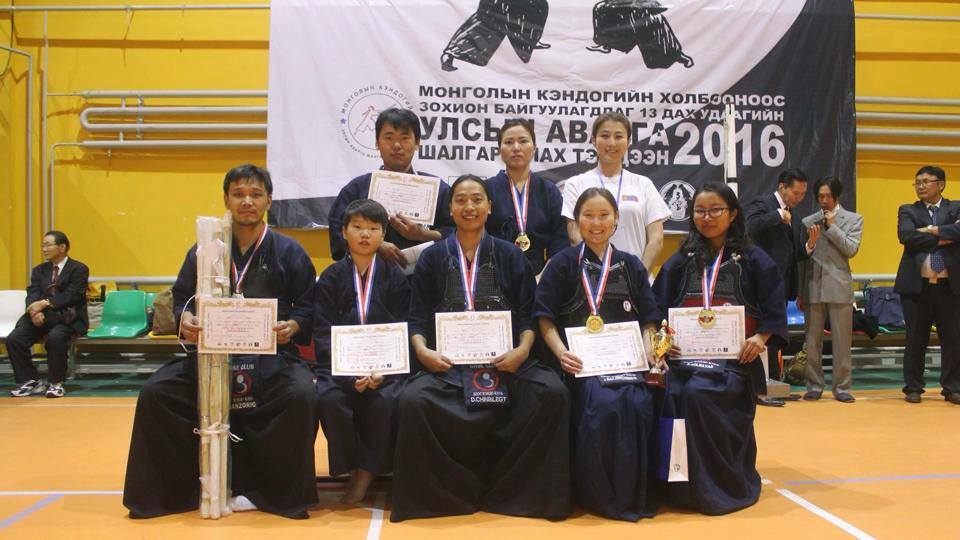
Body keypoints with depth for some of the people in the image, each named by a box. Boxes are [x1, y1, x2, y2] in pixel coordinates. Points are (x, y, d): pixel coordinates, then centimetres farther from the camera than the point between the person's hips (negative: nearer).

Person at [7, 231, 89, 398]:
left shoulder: (79, 269, 1)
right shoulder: (39, 270, 18)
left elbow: (71, 296, -12)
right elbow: (32, 294, 3)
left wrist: (45, 303, -23)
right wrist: (35, 311, -19)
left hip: (68, 318, -5)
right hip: (42, 317, 5)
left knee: (55, 337, -36)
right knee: (13, 339, -19)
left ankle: (56, 383, -18)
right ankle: (31, 381, -4)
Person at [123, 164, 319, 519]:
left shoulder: (289, 252, 6)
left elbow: (306, 306, 4)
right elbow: (181, 298, 13)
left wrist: (292, 325, -17)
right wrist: (184, 320, -10)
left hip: (271, 355, -2)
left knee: (302, 395, -32)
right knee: (154, 392, -19)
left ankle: (264, 489, -11)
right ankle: (187, 486, -2)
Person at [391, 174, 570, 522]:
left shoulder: (510, 256, 13)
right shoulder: (432, 258, 13)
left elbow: (528, 315, 9)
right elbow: (418, 319, 10)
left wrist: (523, 349, -11)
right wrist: (423, 350, -11)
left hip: (504, 359, 1)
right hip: (447, 361, 0)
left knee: (553, 393, -27)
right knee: (413, 399, -31)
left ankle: (507, 490, -9)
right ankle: (453, 492, -9)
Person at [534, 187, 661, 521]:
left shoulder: (631, 266, 17)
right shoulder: (563, 264, 8)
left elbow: (648, 320, 16)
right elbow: (545, 318, 3)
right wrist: (561, 352, -13)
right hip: (581, 360, -3)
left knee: (639, 405, -27)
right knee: (602, 404, -31)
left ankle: (636, 496, -6)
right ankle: (600, 497, -11)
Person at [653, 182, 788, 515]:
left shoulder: (753, 259, 9)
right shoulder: (681, 261, 17)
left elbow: (774, 308, 4)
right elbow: (658, 307, 12)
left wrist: (761, 338, -13)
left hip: (734, 358, -3)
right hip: (685, 354, 3)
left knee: (698, 394, -32)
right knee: (675, 396, -29)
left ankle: (724, 487, -13)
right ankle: (683, 487, -12)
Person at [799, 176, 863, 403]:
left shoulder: (853, 219, 8)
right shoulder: (809, 221, 11)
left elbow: (851, 249, -5)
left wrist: (832, 226, -6)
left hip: (839, 287, -1)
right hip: (813, 287, 1)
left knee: (842, 341, 2)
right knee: (812, 341, 5)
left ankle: (841, 388, 10)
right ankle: (814, 386, 13)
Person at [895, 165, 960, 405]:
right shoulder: (908, 211, 8)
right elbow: (906, 236, -12)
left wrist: (933, 230, -13)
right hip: (916, 285, 0)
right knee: (915, 340, 5)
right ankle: (913, 388, 15)